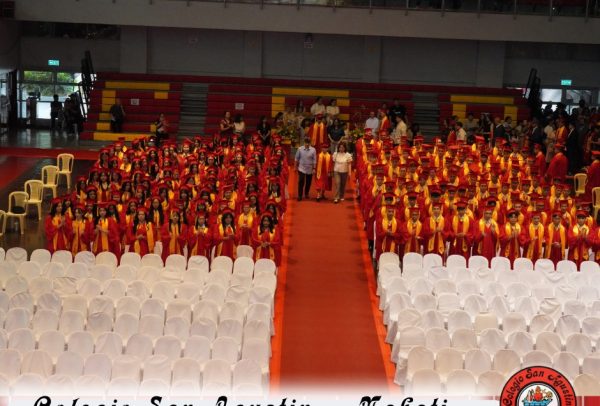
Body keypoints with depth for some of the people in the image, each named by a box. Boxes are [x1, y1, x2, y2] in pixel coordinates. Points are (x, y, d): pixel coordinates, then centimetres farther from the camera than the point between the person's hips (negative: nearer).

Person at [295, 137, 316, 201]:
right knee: (301, 182, -8)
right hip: (301, 168, -1)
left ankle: (306, 194, 29)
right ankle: (300, 196, -4)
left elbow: (314, 160, -3)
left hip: (310, 169, 1)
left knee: (308, 182, 11)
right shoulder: (300, 149, -5)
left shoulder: (313, 150, -6)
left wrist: (314, 169, -4)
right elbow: (297, 158, 4)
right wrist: (296, 166, 6)